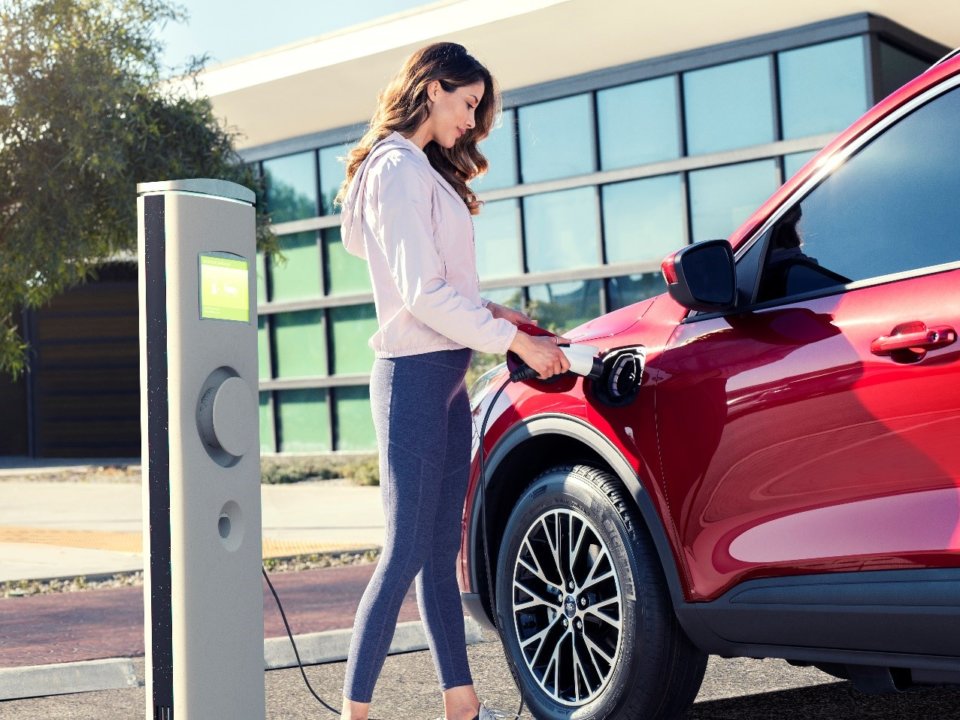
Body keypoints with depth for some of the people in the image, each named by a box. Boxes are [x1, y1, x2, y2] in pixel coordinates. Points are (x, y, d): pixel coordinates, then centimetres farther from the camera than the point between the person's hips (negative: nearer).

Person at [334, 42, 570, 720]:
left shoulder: (423, 169, 20)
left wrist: (490, 310, 5)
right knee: (406, 553, -8)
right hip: (415, 376, -10)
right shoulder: (399, 168, -11)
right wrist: (516, 341, -15)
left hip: (445, 378, 10)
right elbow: (423, 293, -18)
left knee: (441, 550, 10)